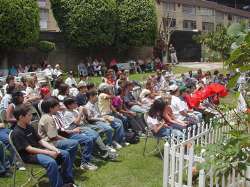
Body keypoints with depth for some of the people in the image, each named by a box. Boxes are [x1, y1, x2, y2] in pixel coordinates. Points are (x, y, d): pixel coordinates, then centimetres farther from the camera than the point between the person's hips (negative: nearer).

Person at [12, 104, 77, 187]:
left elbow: (40, 141, 10)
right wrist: (49, 153, -23)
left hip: (39, 150, 9)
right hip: (29, 155, -8)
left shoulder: (29, 127, 11)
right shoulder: (17, 133, -15)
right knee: (51, 162, -35)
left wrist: (54, 149, -6)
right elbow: (29, 149, -21)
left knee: (65, 154, -4)